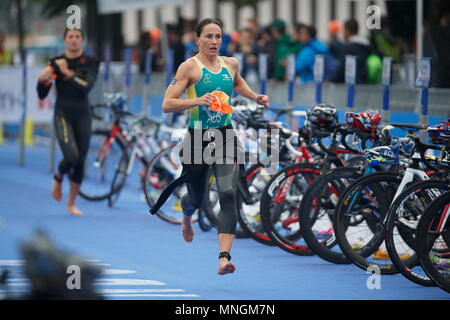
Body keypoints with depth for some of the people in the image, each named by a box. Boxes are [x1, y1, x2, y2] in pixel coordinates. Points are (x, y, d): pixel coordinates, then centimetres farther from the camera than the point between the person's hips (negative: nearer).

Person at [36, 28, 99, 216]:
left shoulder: (90, 63, 0)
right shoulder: (56, 63, -1)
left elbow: (87, 86, -16)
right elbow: (42, 95, -3)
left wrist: (67, 72, -19)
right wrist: (42, 80, -23)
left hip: (82, 115, 2)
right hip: (63, 114, -2)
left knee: (81, 161, 3)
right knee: (71, 156, -21)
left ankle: (72, 204, 18)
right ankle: (58, 178, 13)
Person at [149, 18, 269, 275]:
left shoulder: (231, 64, 8)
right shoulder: (190, 66, -7)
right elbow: (167, 104, -13)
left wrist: (256, 97, 18)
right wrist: (197, 101, -26)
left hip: (225, 138, 2)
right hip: (198, 138, -2)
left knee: (229, 195, -18)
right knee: (197, 198, 14)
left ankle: (224, 257, -24)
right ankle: (186, 216, 54)